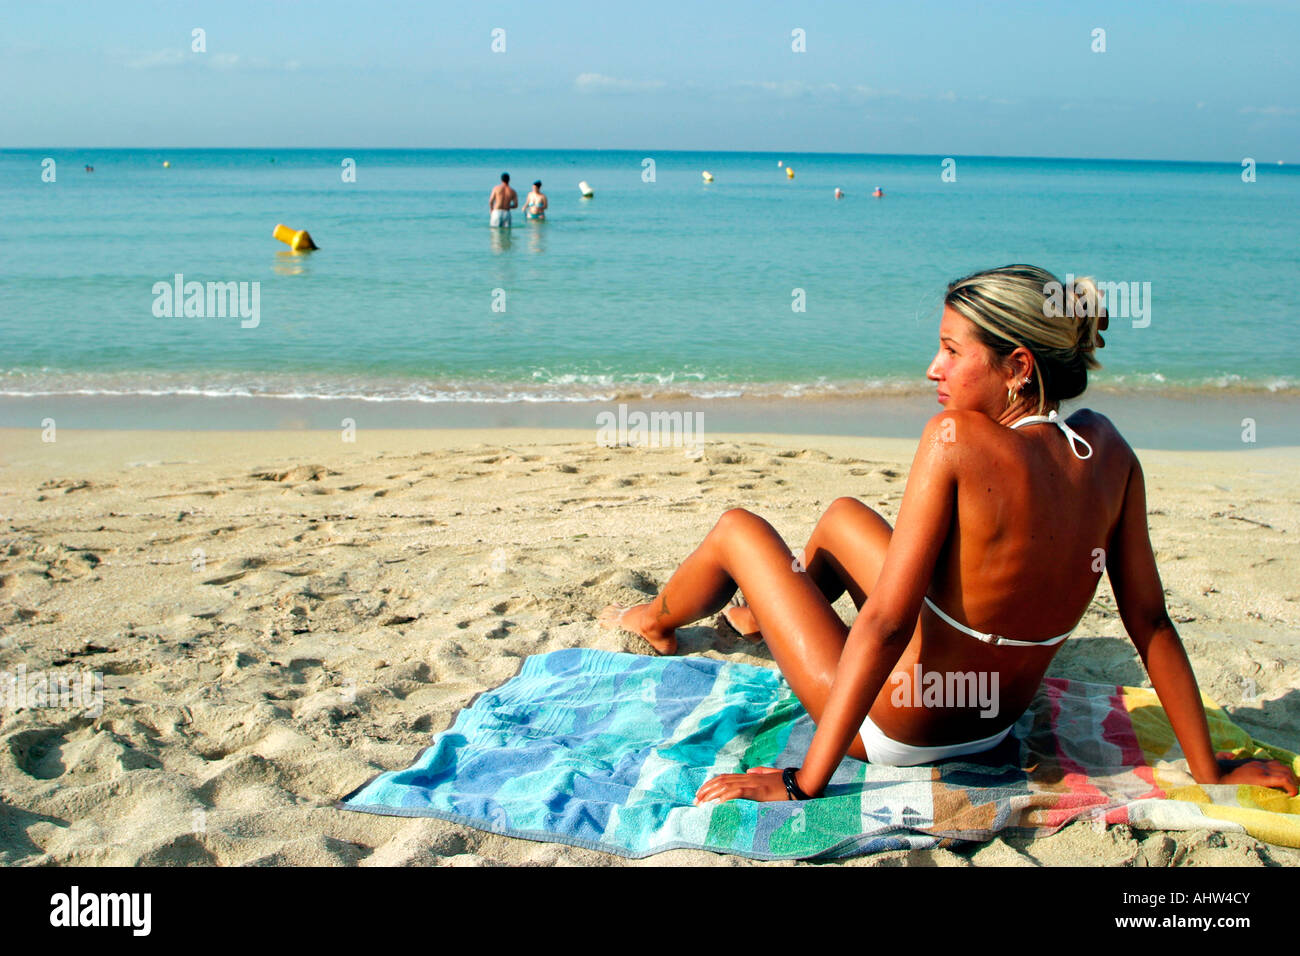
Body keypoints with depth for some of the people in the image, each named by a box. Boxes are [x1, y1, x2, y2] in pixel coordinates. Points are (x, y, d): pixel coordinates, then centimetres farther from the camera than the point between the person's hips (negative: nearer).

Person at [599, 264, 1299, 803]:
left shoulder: (958, 438, -29)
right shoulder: (1106, 450, -10)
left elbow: (885, 622, -29)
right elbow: (1150, 620, -6)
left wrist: (804, 780, -22)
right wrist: (1208, 769, 6)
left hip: (893, 732, -6)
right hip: (1000, 722, 7)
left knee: (738, 530, 13)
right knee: (841, 515, 25)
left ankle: (657, 621, 45)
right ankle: (764, 622, 56)